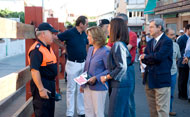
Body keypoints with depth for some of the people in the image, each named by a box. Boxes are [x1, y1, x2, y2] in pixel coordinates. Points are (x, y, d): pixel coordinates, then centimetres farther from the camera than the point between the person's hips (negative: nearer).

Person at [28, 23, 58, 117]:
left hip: (50, 84, 10)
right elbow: (34, 71, -26)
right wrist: (41, 89, -27)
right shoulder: (37, 50, -20)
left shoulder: (48, 47, 12)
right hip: (42, 84, -10)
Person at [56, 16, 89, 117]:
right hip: (73, 64, -6)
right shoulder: (69, 33, -11)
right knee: (71, 89, 2)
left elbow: (87, 44, 22)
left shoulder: (84, 34, 7)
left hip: (83, 64, 6)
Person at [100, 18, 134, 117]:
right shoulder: (122, 44, 13)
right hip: (125, 84, 10)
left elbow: (121, 67, -22)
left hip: (120, 85, -10)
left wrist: (106, 77, -12)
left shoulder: (117, 45, -17)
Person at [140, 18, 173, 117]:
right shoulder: (150, 42, 14)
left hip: (161, 79, -7)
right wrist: (153, 59, -12)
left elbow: (159, 56, -24)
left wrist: (146, 56, -7)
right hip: (149, 79, 8)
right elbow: (144, 59, 7)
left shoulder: (167, 41, -10)